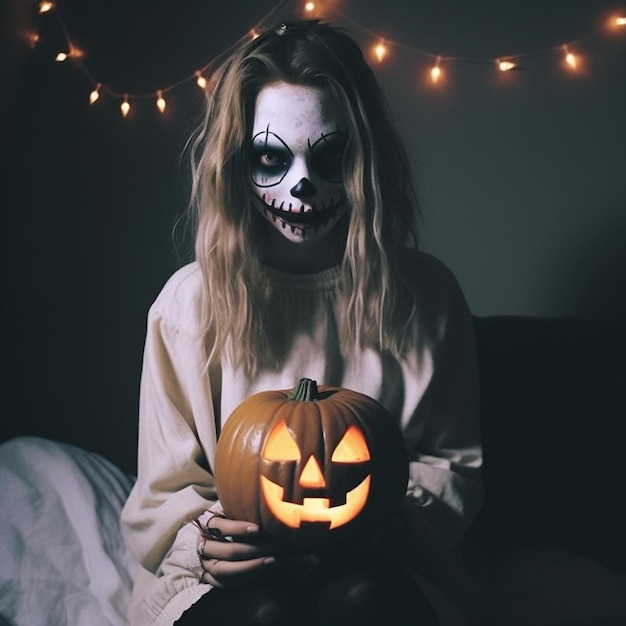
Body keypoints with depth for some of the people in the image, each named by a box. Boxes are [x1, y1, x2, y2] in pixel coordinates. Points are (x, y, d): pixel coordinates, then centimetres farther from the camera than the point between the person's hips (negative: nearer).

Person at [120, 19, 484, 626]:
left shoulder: (425, 295, -4)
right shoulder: (190, 301, -6)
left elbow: (455, 469, 4)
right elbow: (165, 494, 0)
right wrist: (204, 541, -23)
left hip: (369, 570, 0)